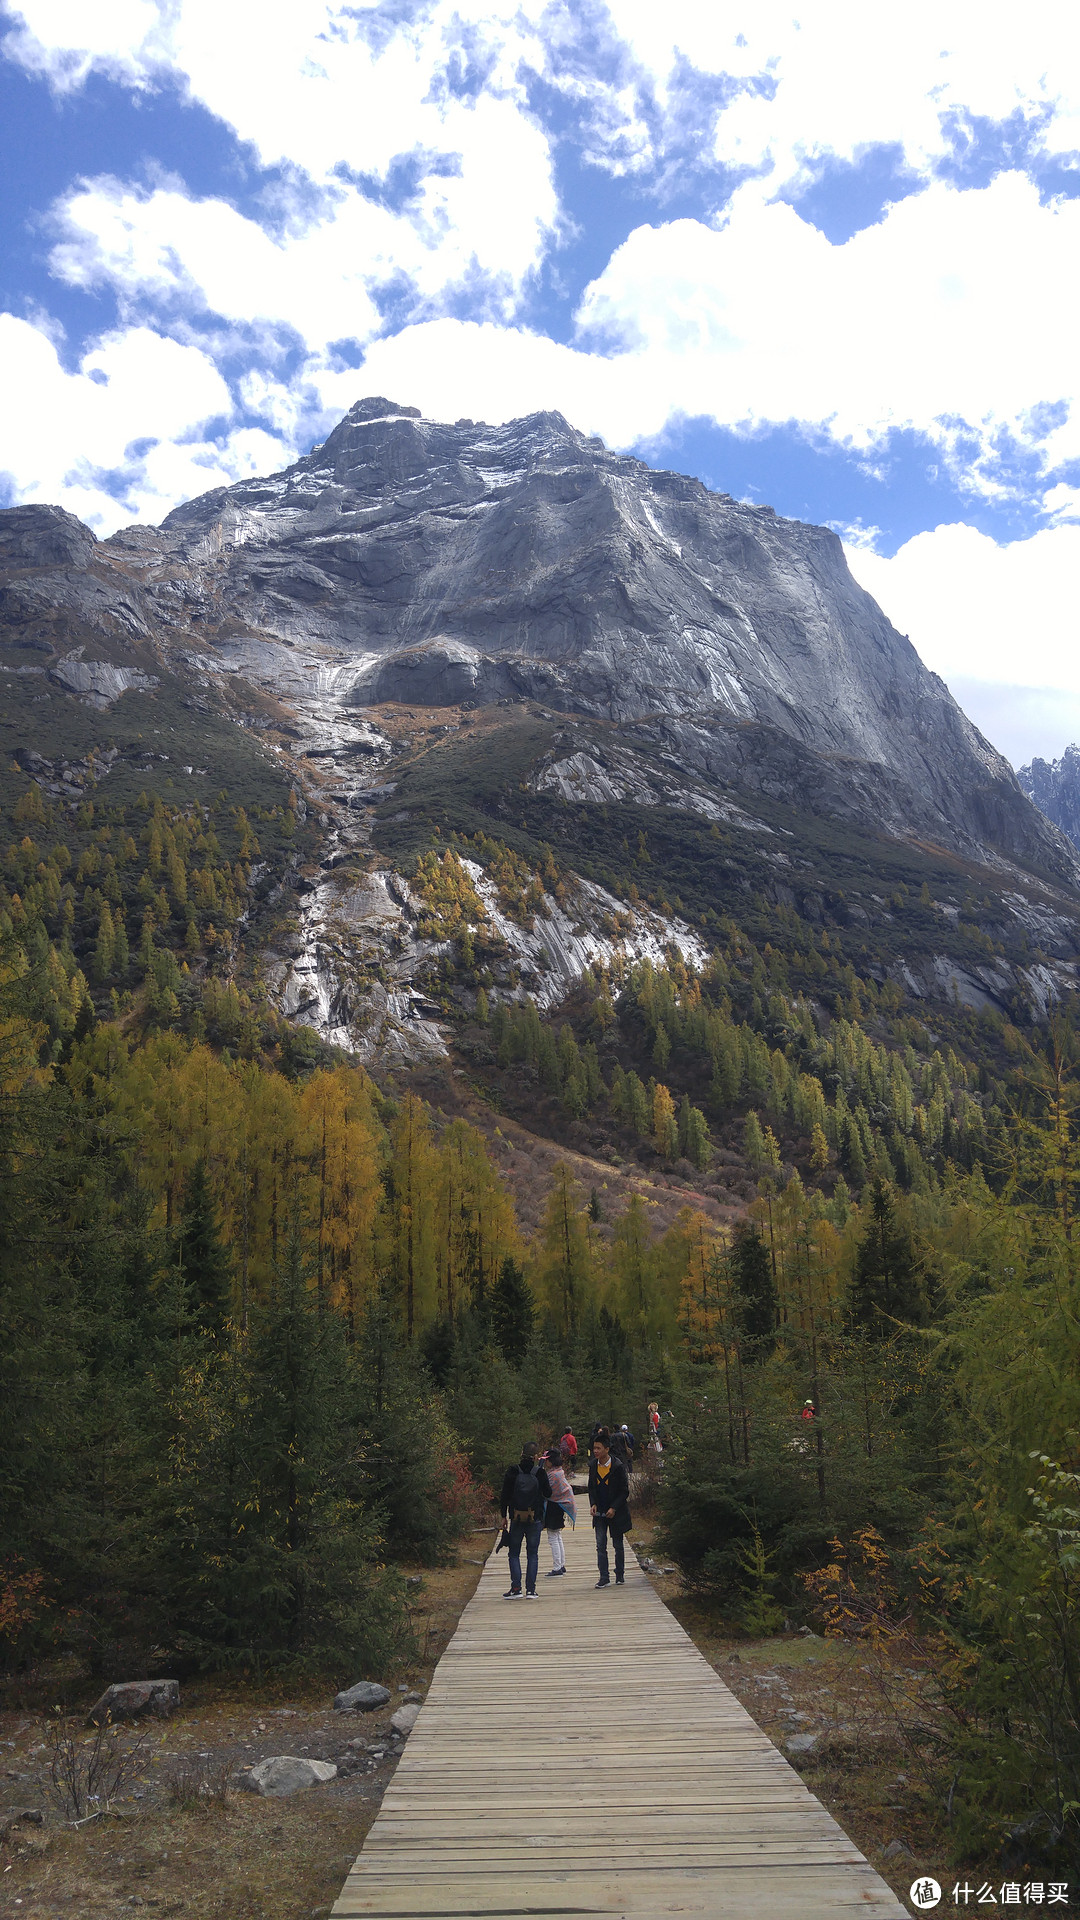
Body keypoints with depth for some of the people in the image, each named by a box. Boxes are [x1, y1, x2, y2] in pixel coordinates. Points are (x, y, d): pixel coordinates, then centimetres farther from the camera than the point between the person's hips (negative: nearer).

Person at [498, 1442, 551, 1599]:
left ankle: (516, 1588, 0)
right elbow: (548, 1494, 3)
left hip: (516, 1519, 0)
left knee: (514, 1554, 9)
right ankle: (531, 1589, 4)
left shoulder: (512, 1472, -6)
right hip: (535, 1519, 0)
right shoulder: (540, 1473, -6)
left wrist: (504, 1516, 6)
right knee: (533, 1554, 8)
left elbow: (505, 1496, -3)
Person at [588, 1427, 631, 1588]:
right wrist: (593, 1504, -3)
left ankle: (620, 1575, 23)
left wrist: (614, 1508, -16)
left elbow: (624, 1491, -9)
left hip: (616, 1512, -4)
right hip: (599, 1512, 4)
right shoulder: (593, 1465, 0)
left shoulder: (618, 1466, -14)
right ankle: (604, 1577, 2)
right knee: (600, 1544, -2)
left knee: (617, 1544, 8)